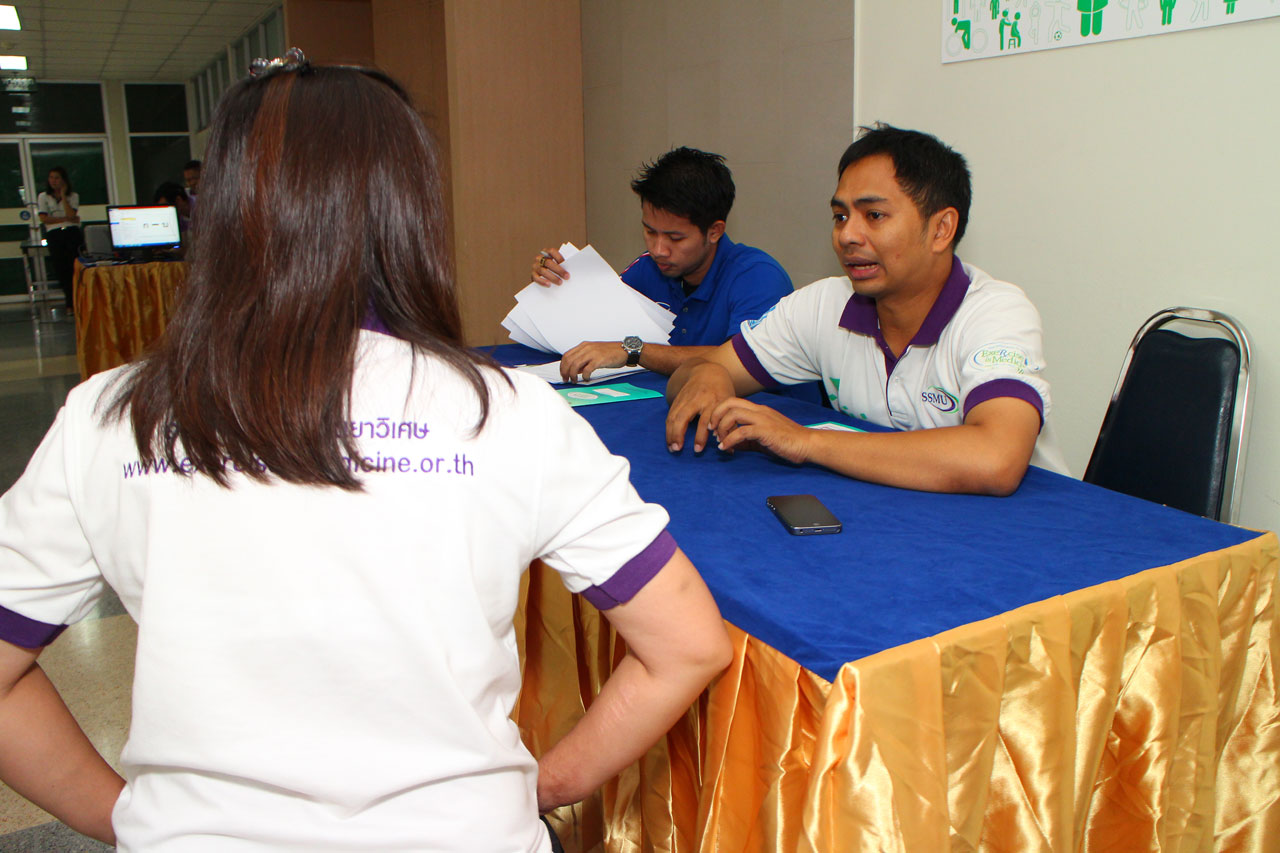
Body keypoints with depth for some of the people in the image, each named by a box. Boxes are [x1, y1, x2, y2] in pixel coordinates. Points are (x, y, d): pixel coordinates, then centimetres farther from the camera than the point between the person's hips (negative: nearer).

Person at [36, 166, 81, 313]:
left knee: (75, 267, -10)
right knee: (61, 269, -2)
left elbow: (71, 215, -6)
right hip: (54, 234, 1)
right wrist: (66, 219, -6)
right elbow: (44, 219, 0)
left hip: (72, 232, -1)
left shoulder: (73, 196, 11)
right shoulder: (43, 197, 11)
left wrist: (63, 195, -4)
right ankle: (70, 303, 3)